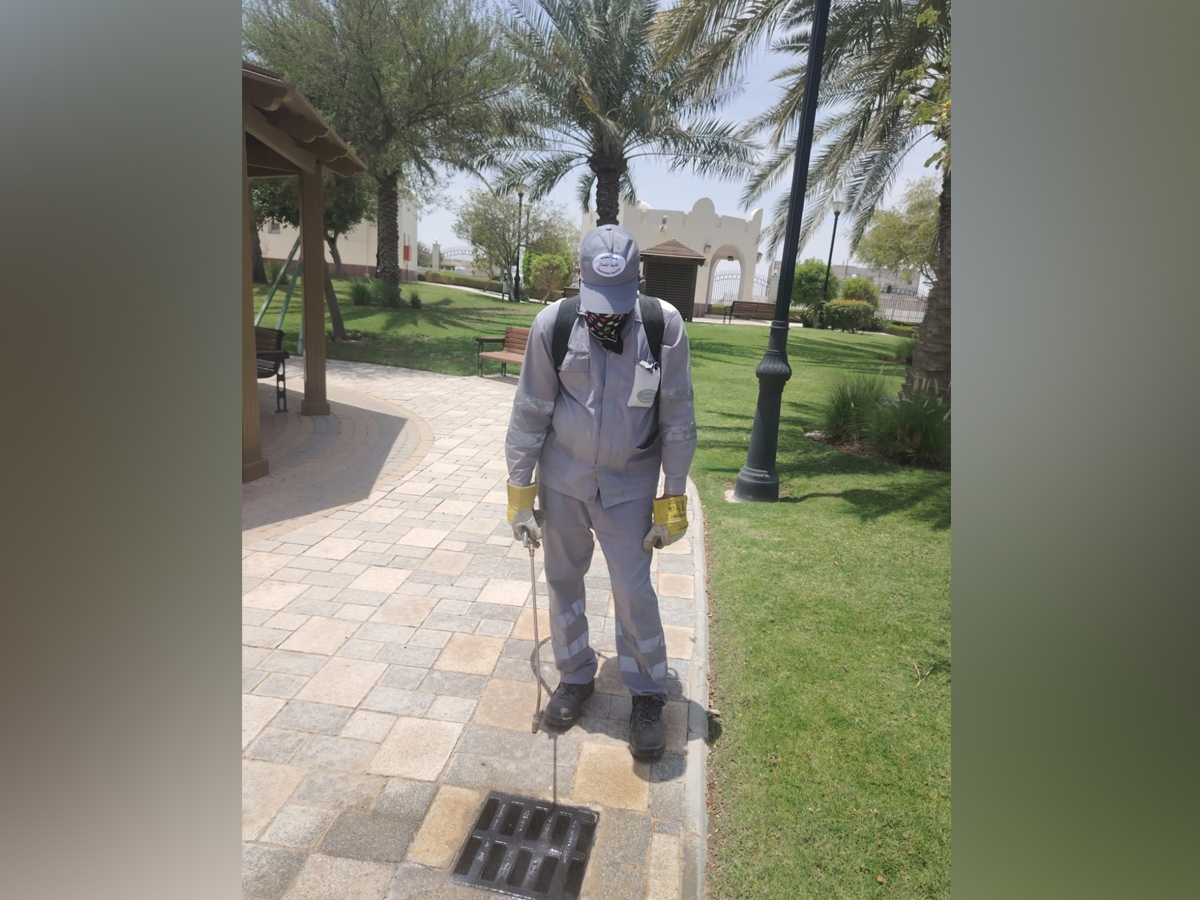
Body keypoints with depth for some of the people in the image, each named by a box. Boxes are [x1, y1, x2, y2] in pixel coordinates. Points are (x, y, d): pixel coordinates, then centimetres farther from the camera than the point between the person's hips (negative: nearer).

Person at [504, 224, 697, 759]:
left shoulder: (663, 325, -15)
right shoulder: (554, 323, -14)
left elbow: (678, 417, -7)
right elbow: (530, 413, -5)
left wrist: (673, 500, -6)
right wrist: (520, 492, -3)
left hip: (629, 483, -1)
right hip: (562, 477, 2)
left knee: (634, 590, 1)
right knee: (563, 580, 13)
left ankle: (647, 696, 24)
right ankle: (575, 677, 36)